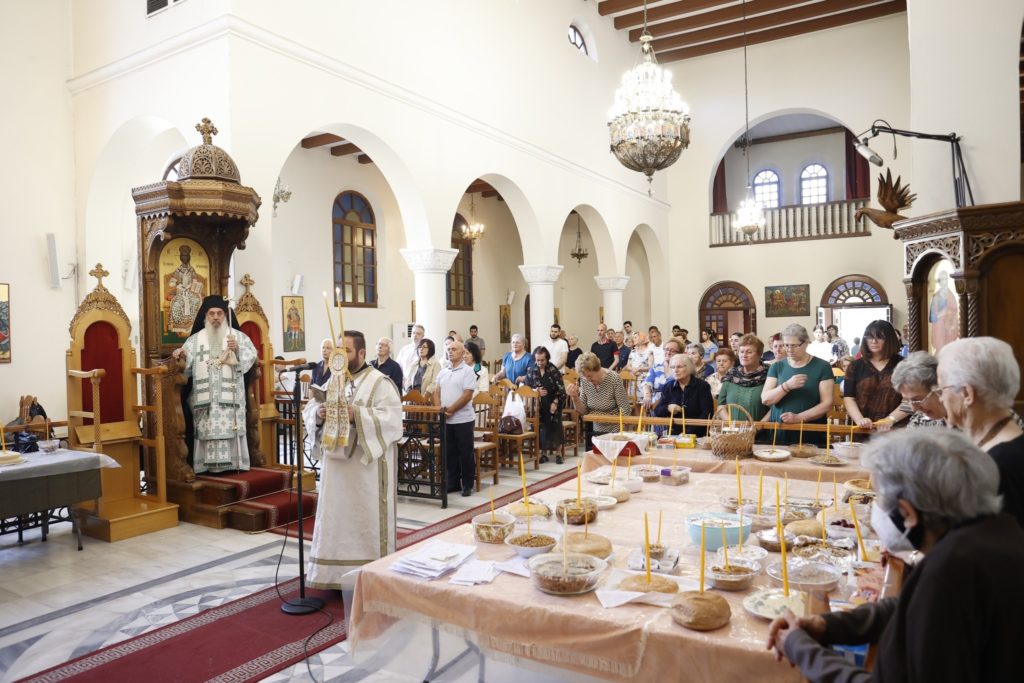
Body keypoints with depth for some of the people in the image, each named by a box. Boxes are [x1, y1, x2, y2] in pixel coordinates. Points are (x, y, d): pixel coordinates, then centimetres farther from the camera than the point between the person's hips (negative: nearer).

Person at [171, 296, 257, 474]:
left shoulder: (238, 336, 10)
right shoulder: (196, 339, 13)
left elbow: (251, 355, 1)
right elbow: (186, 363, 2)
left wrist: (238, 350, -16)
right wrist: (180, 355, -18)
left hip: (230, 394, -1)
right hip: (205, 396, 1)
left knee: (230, 427, -6)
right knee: (209, 429, -4)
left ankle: (231, 462, -1)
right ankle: (210, 464, -2)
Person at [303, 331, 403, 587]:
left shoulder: (379, 382, -8)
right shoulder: (331, 381, 13)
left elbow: (392, 420, -19)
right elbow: (308, 411, 10)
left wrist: (356, 415, -27)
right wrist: (318, 414, -12)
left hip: (367, 466, -6)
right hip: (335, 463, 6)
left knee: (366, 520, 1)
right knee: (336, 518, 11)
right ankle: (336, 574, 24)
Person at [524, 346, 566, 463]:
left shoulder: (553, 370, -6)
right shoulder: (531, 370, 1)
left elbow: (561, 389, -6)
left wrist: (555, 402, -14)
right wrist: (536, 391, -14)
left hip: (552, 404, -1)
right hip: (538, 405, 2)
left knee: (555, 427, -5)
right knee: (540, 428, -4)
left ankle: (558, 453, 5)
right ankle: (542, 453, 6)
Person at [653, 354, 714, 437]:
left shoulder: (702, 386, 0)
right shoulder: (668, 387, 10)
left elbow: (707, 414, -7)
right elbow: (657, 411, 11)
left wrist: (688, 432, -17)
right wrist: (668, 408, -12)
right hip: (673, 434, 3)